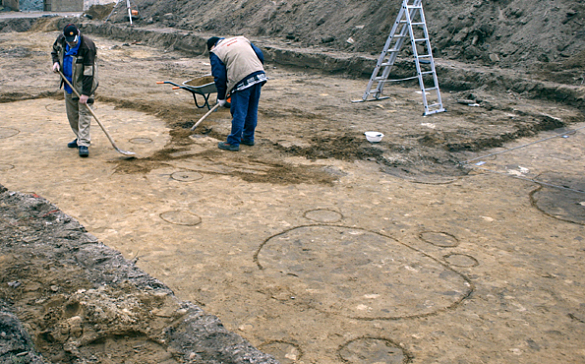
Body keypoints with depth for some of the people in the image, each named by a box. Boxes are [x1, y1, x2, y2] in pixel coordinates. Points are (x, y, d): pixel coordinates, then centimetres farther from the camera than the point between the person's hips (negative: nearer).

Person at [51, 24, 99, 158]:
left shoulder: (87, 46, -25)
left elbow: (88, 72, -26)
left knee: (84, 112, -10)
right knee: (71, 113, 13)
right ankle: (80, 138, 27)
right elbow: (55, 50, 20)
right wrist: (56, 62, -2)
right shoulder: (61, 39, -4)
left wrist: (86, 93, -27)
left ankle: (84, 144, -11)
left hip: (83, 83, -7)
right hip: (68, 83, 7)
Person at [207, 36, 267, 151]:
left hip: (242, 81, -6)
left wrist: (221, 98, 10)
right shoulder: (241, 39, 22)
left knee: (238, 113, 3)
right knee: (252, 111, 18)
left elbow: (219, 77, 1)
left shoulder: (215, 52, 6)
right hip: (259, 76, 6)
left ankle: (233, 143, 12)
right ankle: (248, 138, 31)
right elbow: (260, 54, 16)